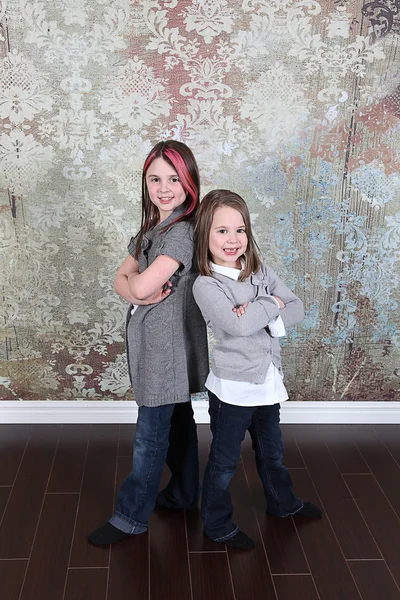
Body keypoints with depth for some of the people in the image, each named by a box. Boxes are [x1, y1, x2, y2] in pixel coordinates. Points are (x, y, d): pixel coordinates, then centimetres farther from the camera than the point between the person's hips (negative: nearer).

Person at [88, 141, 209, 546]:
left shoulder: (184, 230, -20)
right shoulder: (151, 228, 9)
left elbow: (142, 286, -26)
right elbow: (121, 280, 4)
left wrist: (137, 280, -3)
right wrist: (138, 292, -18)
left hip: (169, 347, -9)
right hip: (153, 343, 9)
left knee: (150, 436, 4)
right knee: (177, 421, 22)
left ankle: (131, 517, 18)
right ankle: (184, 493, 39)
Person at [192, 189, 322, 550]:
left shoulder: (261, 271, 1)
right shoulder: (206, 285, -18)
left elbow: (297, 310, -3)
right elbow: (234, 325, -32)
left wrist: (259, 314, -21)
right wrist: (272, 304, -17)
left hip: (268, 380, 6)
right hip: (233, 387, -6)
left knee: (271, 449, 27)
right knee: (225, 460, 11)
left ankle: (282, 502, 49)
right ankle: (217, 524, 31)